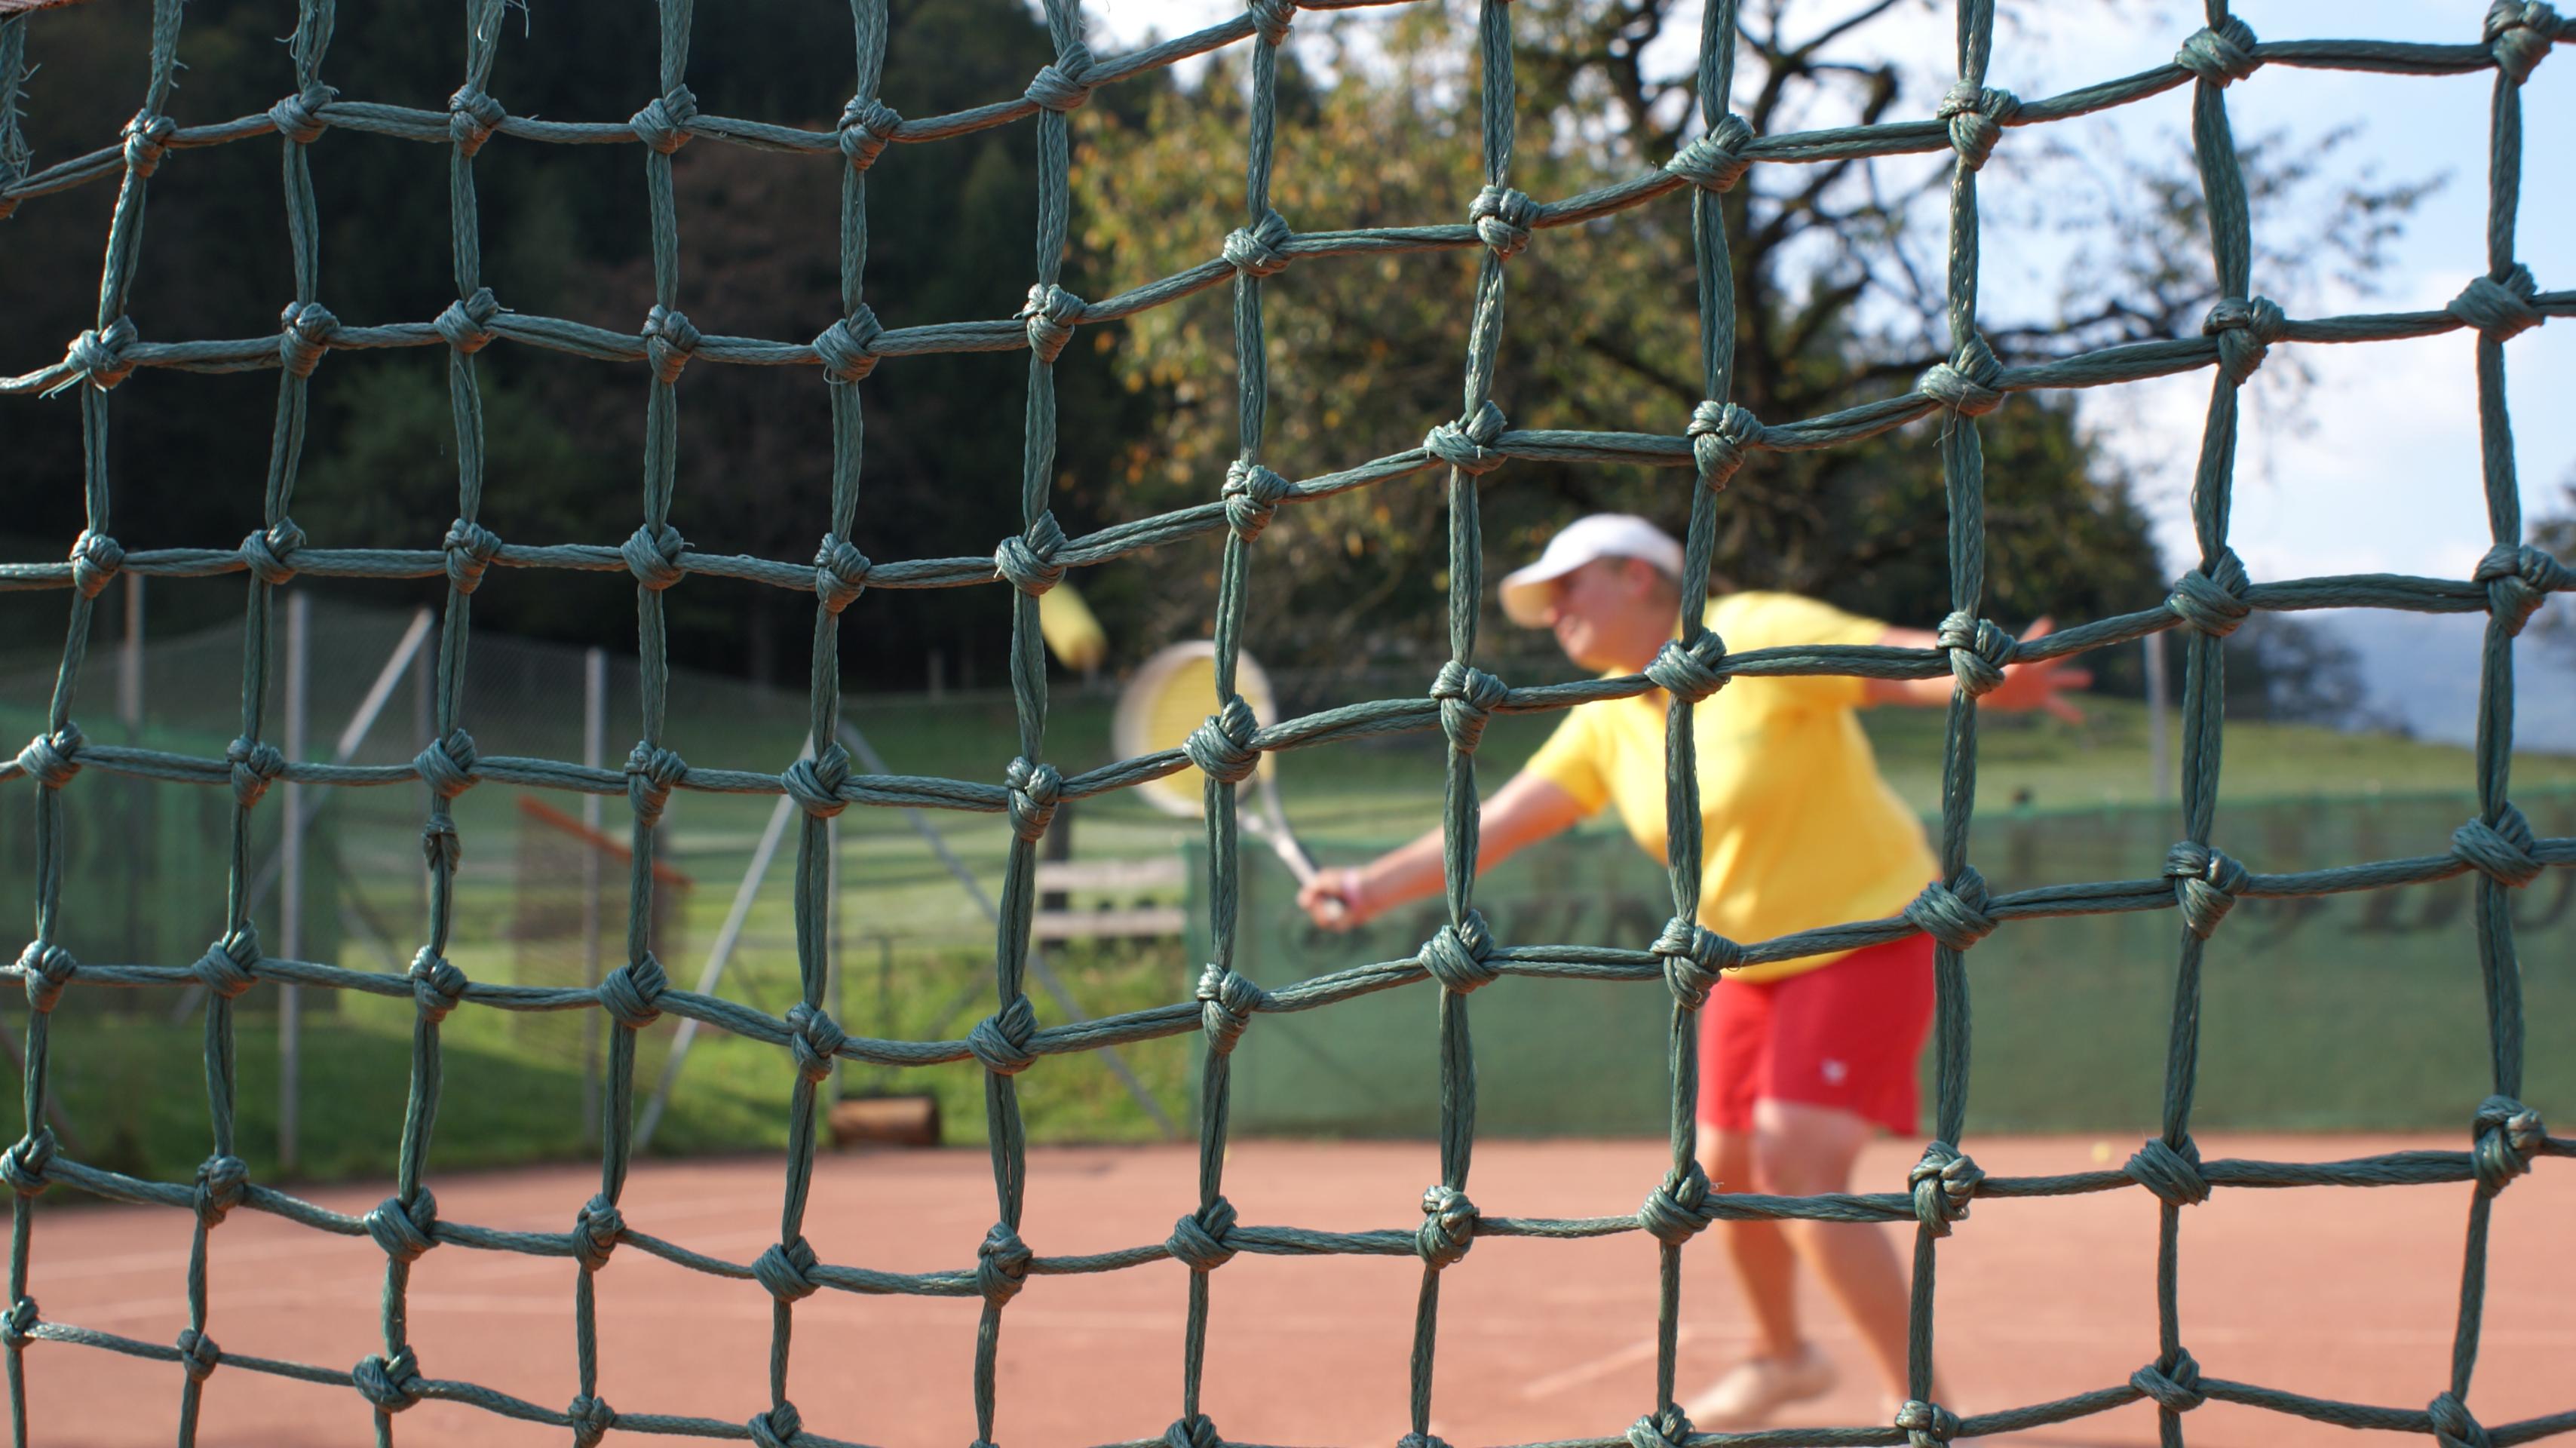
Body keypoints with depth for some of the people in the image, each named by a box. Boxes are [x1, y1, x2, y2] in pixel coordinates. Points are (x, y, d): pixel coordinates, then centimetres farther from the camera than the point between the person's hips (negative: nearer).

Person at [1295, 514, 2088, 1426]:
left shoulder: (1760, 637, -19)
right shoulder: (1609, 722, 2)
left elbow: (1910, 665, -30)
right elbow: (1499, 824, 1)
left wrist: (1994, 684, -51)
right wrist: (1378, 887, -10)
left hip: (1868, 934, -8)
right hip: (1748, 962, 8)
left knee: (1798, 1171, -19)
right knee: (1724, 1170, 11)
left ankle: (1922, 1408, -12)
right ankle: (1784, 1357, 38)